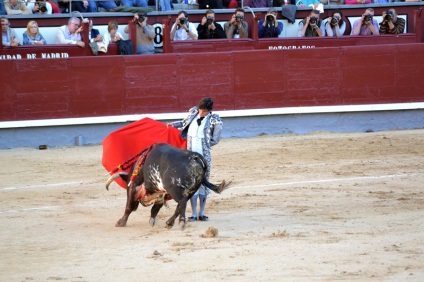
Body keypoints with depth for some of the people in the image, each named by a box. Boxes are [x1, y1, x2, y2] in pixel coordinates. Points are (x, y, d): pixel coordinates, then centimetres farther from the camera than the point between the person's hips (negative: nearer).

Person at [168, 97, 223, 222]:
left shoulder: (215, 120, -6)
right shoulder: (193, 112, 5)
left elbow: (215, 140, -2)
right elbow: (185, 122, 24)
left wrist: (203, 144, -4)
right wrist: (174, 124, 10)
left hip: (204, 155, -3)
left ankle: (201, 213, 12)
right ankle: (194, 214, 7)